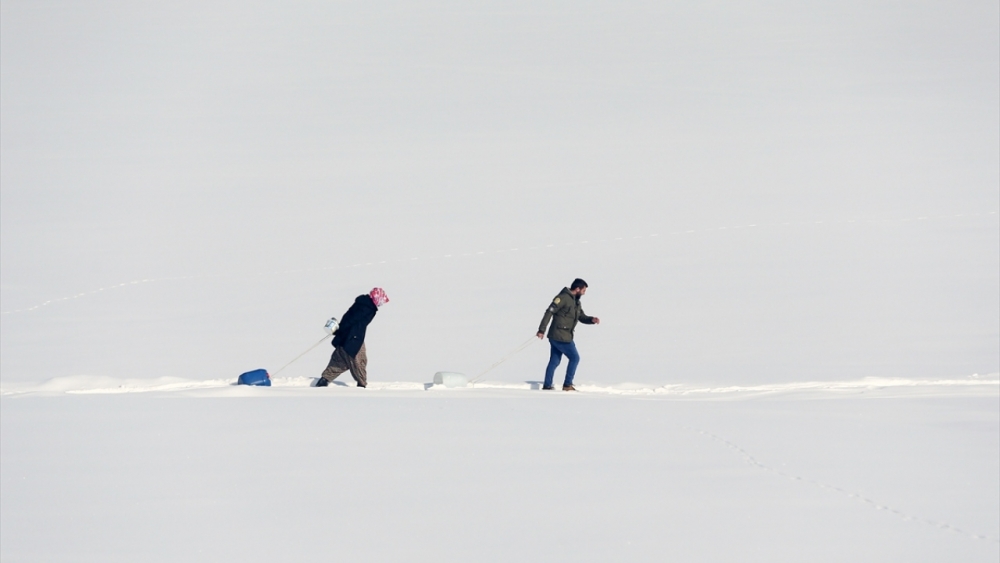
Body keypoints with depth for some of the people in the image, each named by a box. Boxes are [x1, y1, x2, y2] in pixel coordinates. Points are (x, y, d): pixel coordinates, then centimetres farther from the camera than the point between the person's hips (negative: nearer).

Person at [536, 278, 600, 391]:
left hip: (565, 336, 9)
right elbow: (549, 312, -18)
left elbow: (582, 317, 21)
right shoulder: (563, 298, -14)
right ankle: (567, 385, 4)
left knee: (555, 361, 11)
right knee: (574, 358, -2)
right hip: (561, 337, -9)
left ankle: (547, 386, 15)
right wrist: (542, 330, -22)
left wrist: (592, 319, -2)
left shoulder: (576, 302, 16)